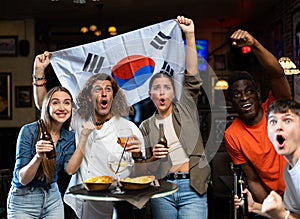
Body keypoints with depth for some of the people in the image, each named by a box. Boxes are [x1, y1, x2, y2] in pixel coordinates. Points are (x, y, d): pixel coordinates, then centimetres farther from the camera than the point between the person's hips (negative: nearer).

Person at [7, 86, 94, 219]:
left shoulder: (69, 137, -1)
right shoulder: (29, 131, -16)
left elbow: (70, 170, -17)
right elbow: (23, 179, -16)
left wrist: (84, 136, -19)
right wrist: (38, 157, -34)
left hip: (53, 199, 4)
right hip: (24, 199, -4)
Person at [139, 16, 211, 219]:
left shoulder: (185, 109, 8)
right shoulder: (146, 127, 11)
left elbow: (192, 76, -4)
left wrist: (190, 35, -12)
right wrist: (153, 157, -7)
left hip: (192, 188, -2)